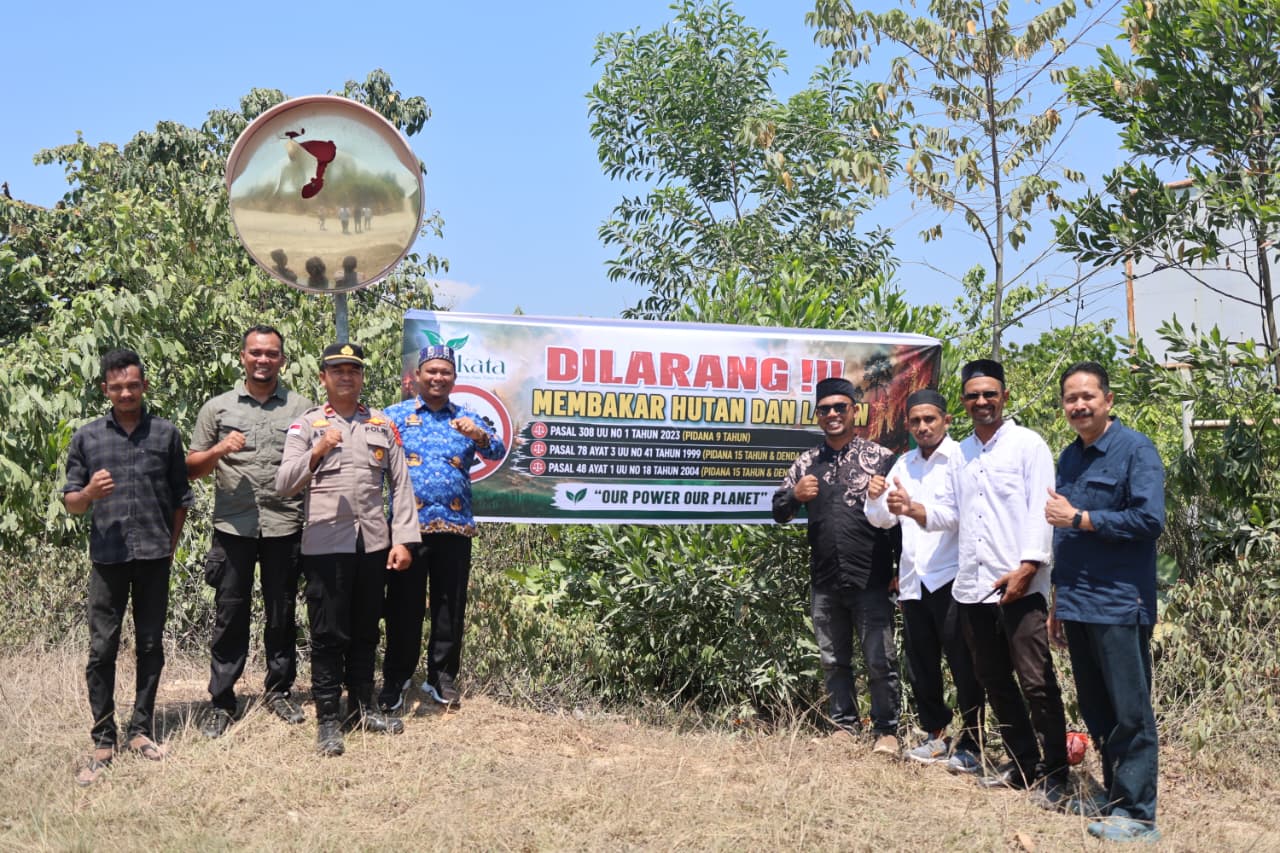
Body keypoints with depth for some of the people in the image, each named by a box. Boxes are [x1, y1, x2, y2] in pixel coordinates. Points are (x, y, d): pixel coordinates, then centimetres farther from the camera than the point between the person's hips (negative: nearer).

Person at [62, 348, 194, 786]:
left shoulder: (166, 433, 5)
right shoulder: (86, 437, 6)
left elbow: (180, 497, 10)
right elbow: (71, 502, 8)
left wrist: (170, 546, 5)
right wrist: (89, 493, -13)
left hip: (154, 557, 0)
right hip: (108, 557, 0)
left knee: (150, 646, 8)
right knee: (102, 650, 0)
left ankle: (141, 730, 19)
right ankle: (103, 742, 8)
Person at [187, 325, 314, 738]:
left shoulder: (301, 407, 7)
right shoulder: (218, 407, 8)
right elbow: (191, 468, 9)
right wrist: (219, 450, -10)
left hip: (284, 527, 0)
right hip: (233, 528, 0)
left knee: (282, 615, 9)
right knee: (229, 616, 5)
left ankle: (279, 691, 24)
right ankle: (221, 701, 15)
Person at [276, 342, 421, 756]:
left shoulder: (383, 426, 10)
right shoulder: (306, 425, 1)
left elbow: (400, 485, 9)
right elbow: (284, 485, -9)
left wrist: (402, 540, 1)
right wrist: (317, 452, -25)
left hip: (373, 544, 3)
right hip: (325, 544, -3)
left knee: (366, 632, 13)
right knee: (328, 634, 2)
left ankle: (362, 708, 25)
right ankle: (328, 718, 11)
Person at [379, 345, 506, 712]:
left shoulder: (467, 418, 12)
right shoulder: (396, 415, 7)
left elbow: (497, 452, -1)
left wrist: (478, 435, -22)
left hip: (455, 526, 2)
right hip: (409, 525, -2)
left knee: (450, 607, 8)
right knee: (404, 605, 4)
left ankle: (442, 678, 21)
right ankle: (395, 678, 18)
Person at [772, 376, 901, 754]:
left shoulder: (881, 457, 0)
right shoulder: (806, 463, 11)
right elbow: (779, 512, 12)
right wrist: (795, 495, -9)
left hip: (870, 580, -4)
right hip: (824, 581, 4)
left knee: (880, 660, 0)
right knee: (833, 660, 12)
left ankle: (886, 731, 11)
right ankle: (844, 726, 24)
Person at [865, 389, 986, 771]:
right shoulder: (903, 464, 15)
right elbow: (883, 519, 16)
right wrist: (875, 498, -4)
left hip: (952, 579, -6)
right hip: (913, 581, 6)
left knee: (963, 665, -1)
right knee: (920, 666, 12)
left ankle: (971, 743, 10)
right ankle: (937, 736, 26)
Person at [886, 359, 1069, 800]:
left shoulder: (1027, 444, -2)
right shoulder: (960, 454, 17)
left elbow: (1041, 511, -9)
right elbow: (949, 513, 16)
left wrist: (1028, 567, -19)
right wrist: (913, 509, -4)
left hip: (1019, 585, -6)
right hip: (972, 586, 7)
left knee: (1036, 682, -6)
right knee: (994, 681, 13)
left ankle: (1054, 772, 6)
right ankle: (1024, 762, 25)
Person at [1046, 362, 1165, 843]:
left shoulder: (1135, 450, -7)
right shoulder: (1069, 457, 14)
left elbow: (1149, 518, -18)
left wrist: (1078, 518, -14)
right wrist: (1058, 600, 19)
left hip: (1119, 604, -7)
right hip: (1076, 604, 7)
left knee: (1130, 713, -1)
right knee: (1096, 712, 14)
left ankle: (1137, 814, 7)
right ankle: (1114, 796, 27)